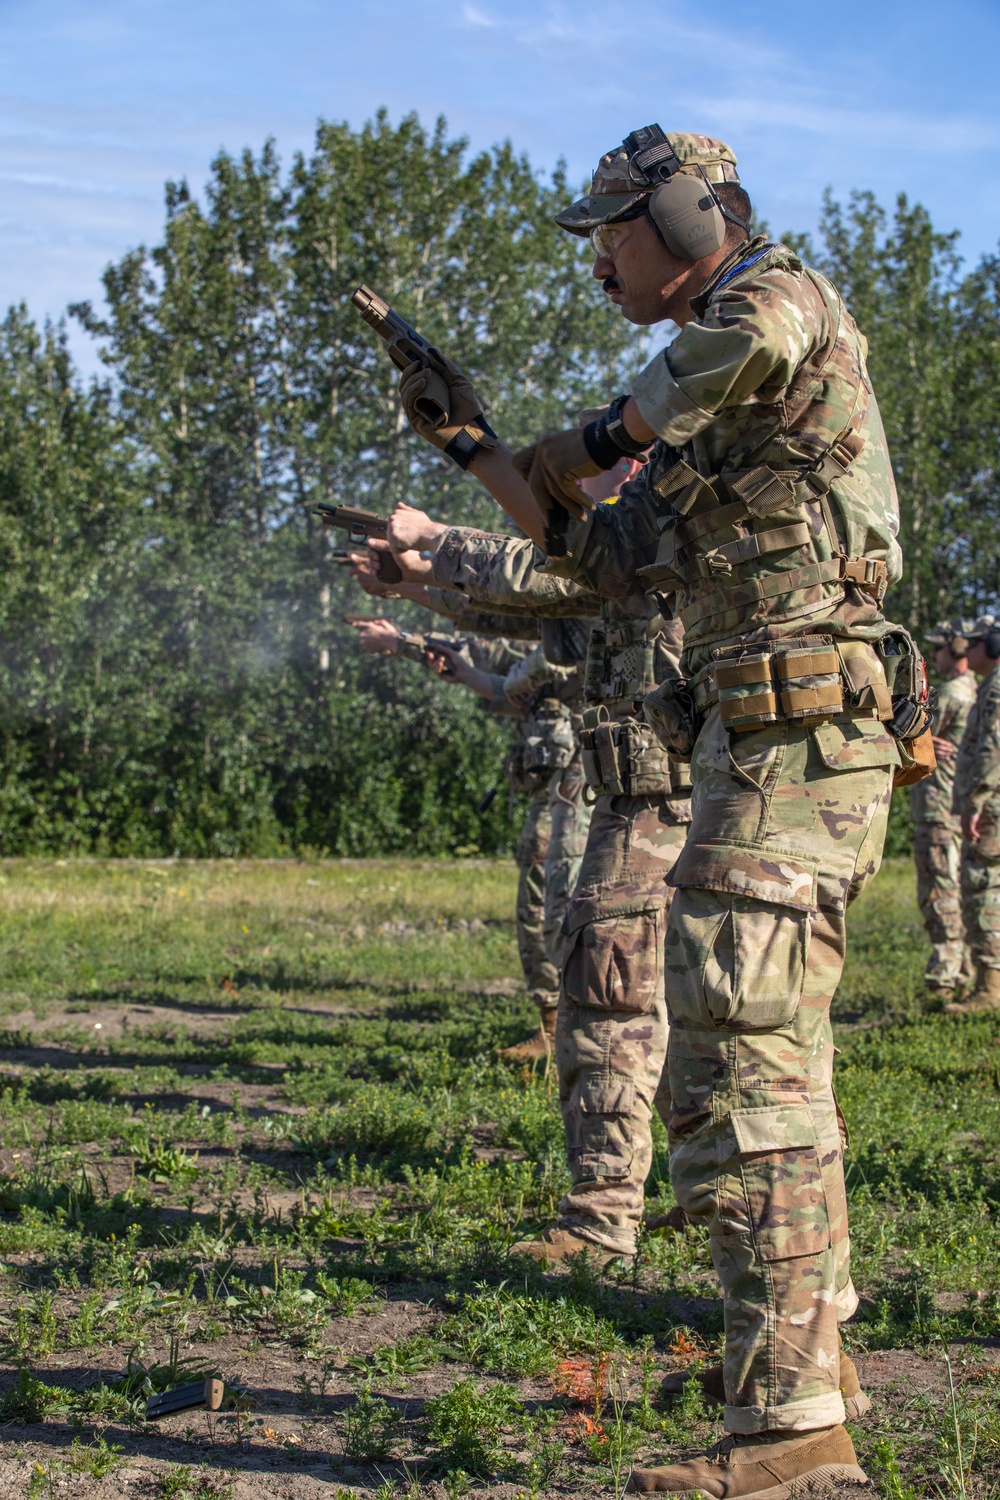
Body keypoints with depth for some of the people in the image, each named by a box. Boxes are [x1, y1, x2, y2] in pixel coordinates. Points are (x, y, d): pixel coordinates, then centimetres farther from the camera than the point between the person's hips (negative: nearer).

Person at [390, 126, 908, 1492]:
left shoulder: (778, 290, -3)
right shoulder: (705, 417, 24)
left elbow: (756, 338, -25)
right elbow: (603, 559, 26)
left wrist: (597, 434, -6)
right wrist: (474, 448, 20)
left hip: (794, 738, -11)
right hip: (780, 750, 11)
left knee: (739, 1068, -12)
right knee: (776, 1057, 17)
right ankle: (809, 1354, 29)